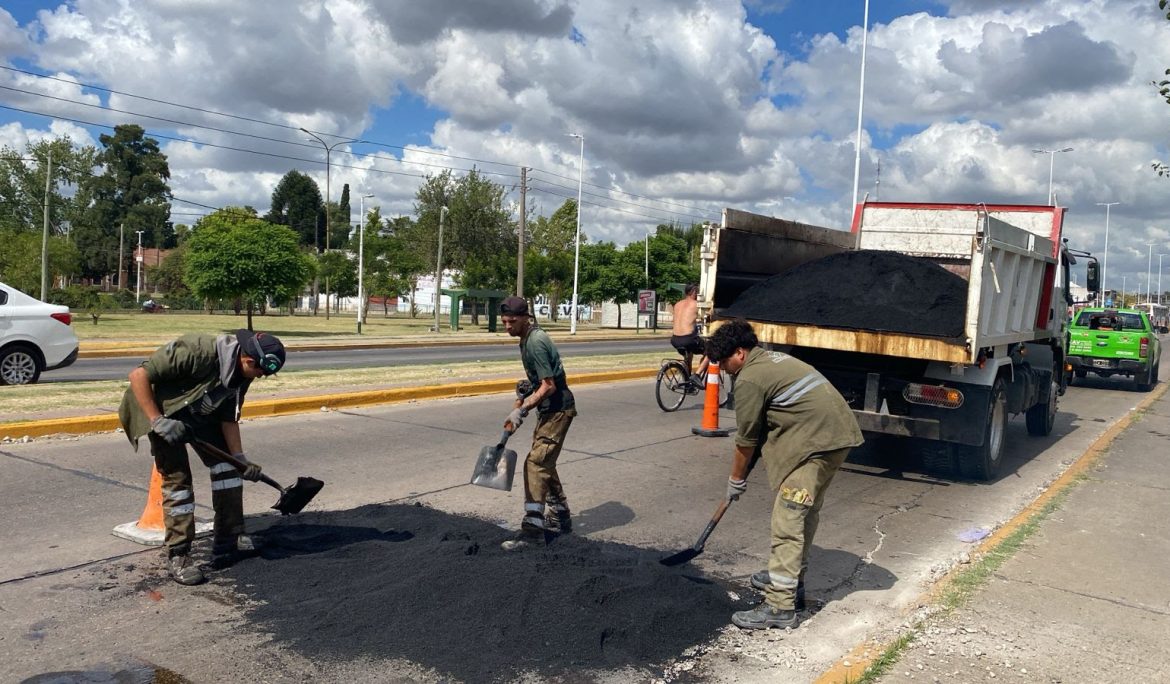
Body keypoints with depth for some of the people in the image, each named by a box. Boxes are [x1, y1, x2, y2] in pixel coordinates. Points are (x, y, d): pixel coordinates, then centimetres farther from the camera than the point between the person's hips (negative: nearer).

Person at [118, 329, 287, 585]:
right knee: (177, 480, -11)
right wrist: (157, 421, -33)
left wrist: (240, 457, -13)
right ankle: (177, 557, 1)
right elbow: (139, 375, -33)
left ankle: (228, 542, 8)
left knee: (226, 464, -1)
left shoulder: (241, 372, -13)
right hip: (162, 411, -7)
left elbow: (229, 418, -4)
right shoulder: (196, 352, -37)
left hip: (201, 414, 7)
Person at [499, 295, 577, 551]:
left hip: (558, 409, -10)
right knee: (545, 463, 17)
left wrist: (521, 410, -24)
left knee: (536, 463, -14)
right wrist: (522, 398, 7)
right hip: (549, 409, 10)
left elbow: (549, 386, -23)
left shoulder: (535, 342, -21)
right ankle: (560, 517, 29)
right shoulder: (527, 338, 9)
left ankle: (532, 528, -14)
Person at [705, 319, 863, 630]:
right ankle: (789, 580, 33)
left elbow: (746, 440, -2)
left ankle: (781, 606, -7)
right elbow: (764, 429, 24)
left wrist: (736, 480, 11)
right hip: (838, 431, 10)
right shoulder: (773, 359, 21)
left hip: (817, 440, -10)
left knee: (788, 519, -8)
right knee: (805, 513, 20)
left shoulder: (750, 378, -8)